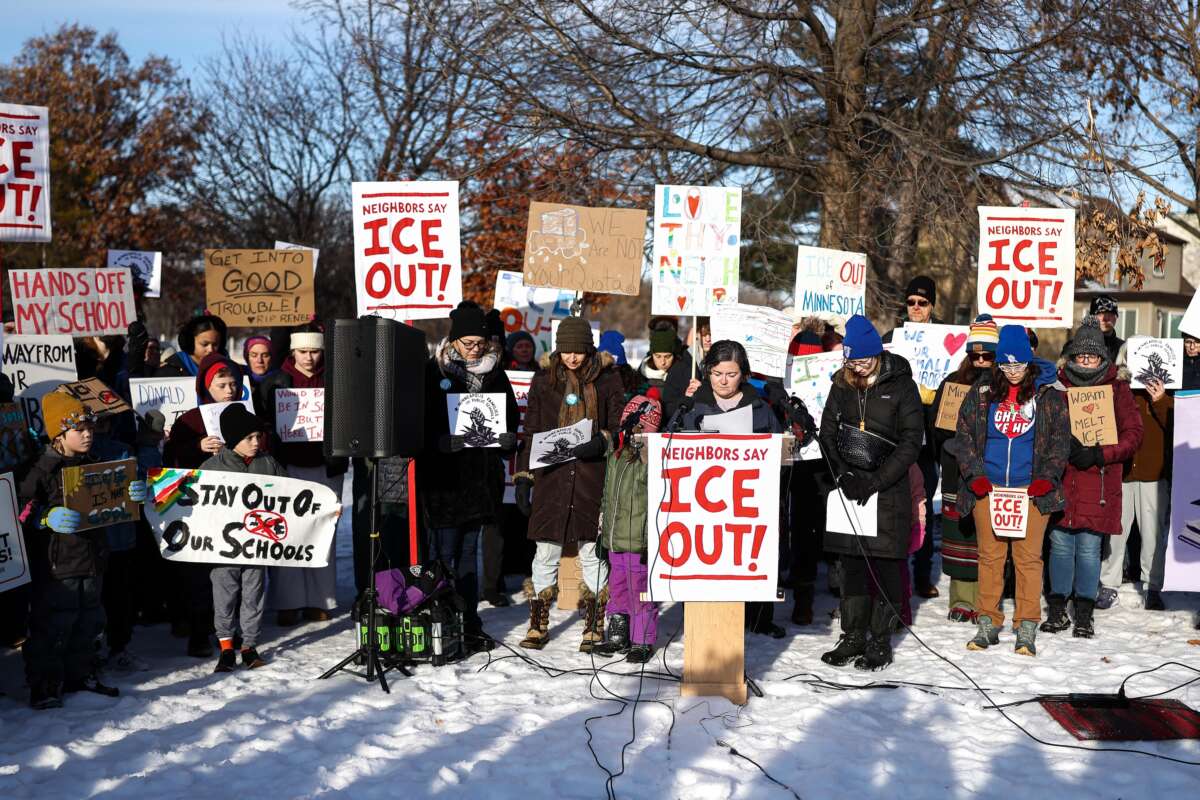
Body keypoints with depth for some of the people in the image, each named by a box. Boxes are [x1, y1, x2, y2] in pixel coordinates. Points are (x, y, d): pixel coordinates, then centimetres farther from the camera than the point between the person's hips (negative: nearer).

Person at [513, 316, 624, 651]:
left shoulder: (607, 380, 4)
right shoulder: (543, 380, 8)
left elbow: (620, 429, 5)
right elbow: (530, 432, 10)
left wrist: (600, 442, -16)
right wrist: (523, 478, 5)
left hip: (593, 477, -1)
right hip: (551, 476, 1)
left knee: (592, 553, 3)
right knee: (546, 553, 4)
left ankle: (594, 626, 15)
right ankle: (538, 625, 16)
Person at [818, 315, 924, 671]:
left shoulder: (901, 386, -4)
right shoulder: (842, 384, 8)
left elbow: (911, 442, -6)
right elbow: (827, 433, 9)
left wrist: (874, 481, -13)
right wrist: (844, 474, -7)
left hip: (888, 490, -4)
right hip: (848, 491, 4)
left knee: (885, 564, 0)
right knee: (852, 564, 8)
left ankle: (880, 642, 9)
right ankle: (853, 637, 18)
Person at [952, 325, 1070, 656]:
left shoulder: (1049, 397, 6)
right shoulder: (980, 394, 7)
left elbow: (1060, 441, 8)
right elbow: (963, 437, 10)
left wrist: (1047, 477, -5)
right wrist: (974, 474, -2)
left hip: (1031, 491, -1)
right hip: (987, 489, 1)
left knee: (1028, 557, -4)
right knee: (989, 555, 3)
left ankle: (1026, 629, 3)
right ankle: (988, 624, 12)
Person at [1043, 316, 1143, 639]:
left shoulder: (1117, 388, 4)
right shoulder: (1057, 384, 8)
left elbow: (1133, 434, 1)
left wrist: (1098, 455, -12)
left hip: (1098, 482, -1)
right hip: (1061, 481, 1)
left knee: (1089, 548, 1)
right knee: (1060, 545, 5)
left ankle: (1084, 613, 13)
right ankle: (1057, 609, 17)